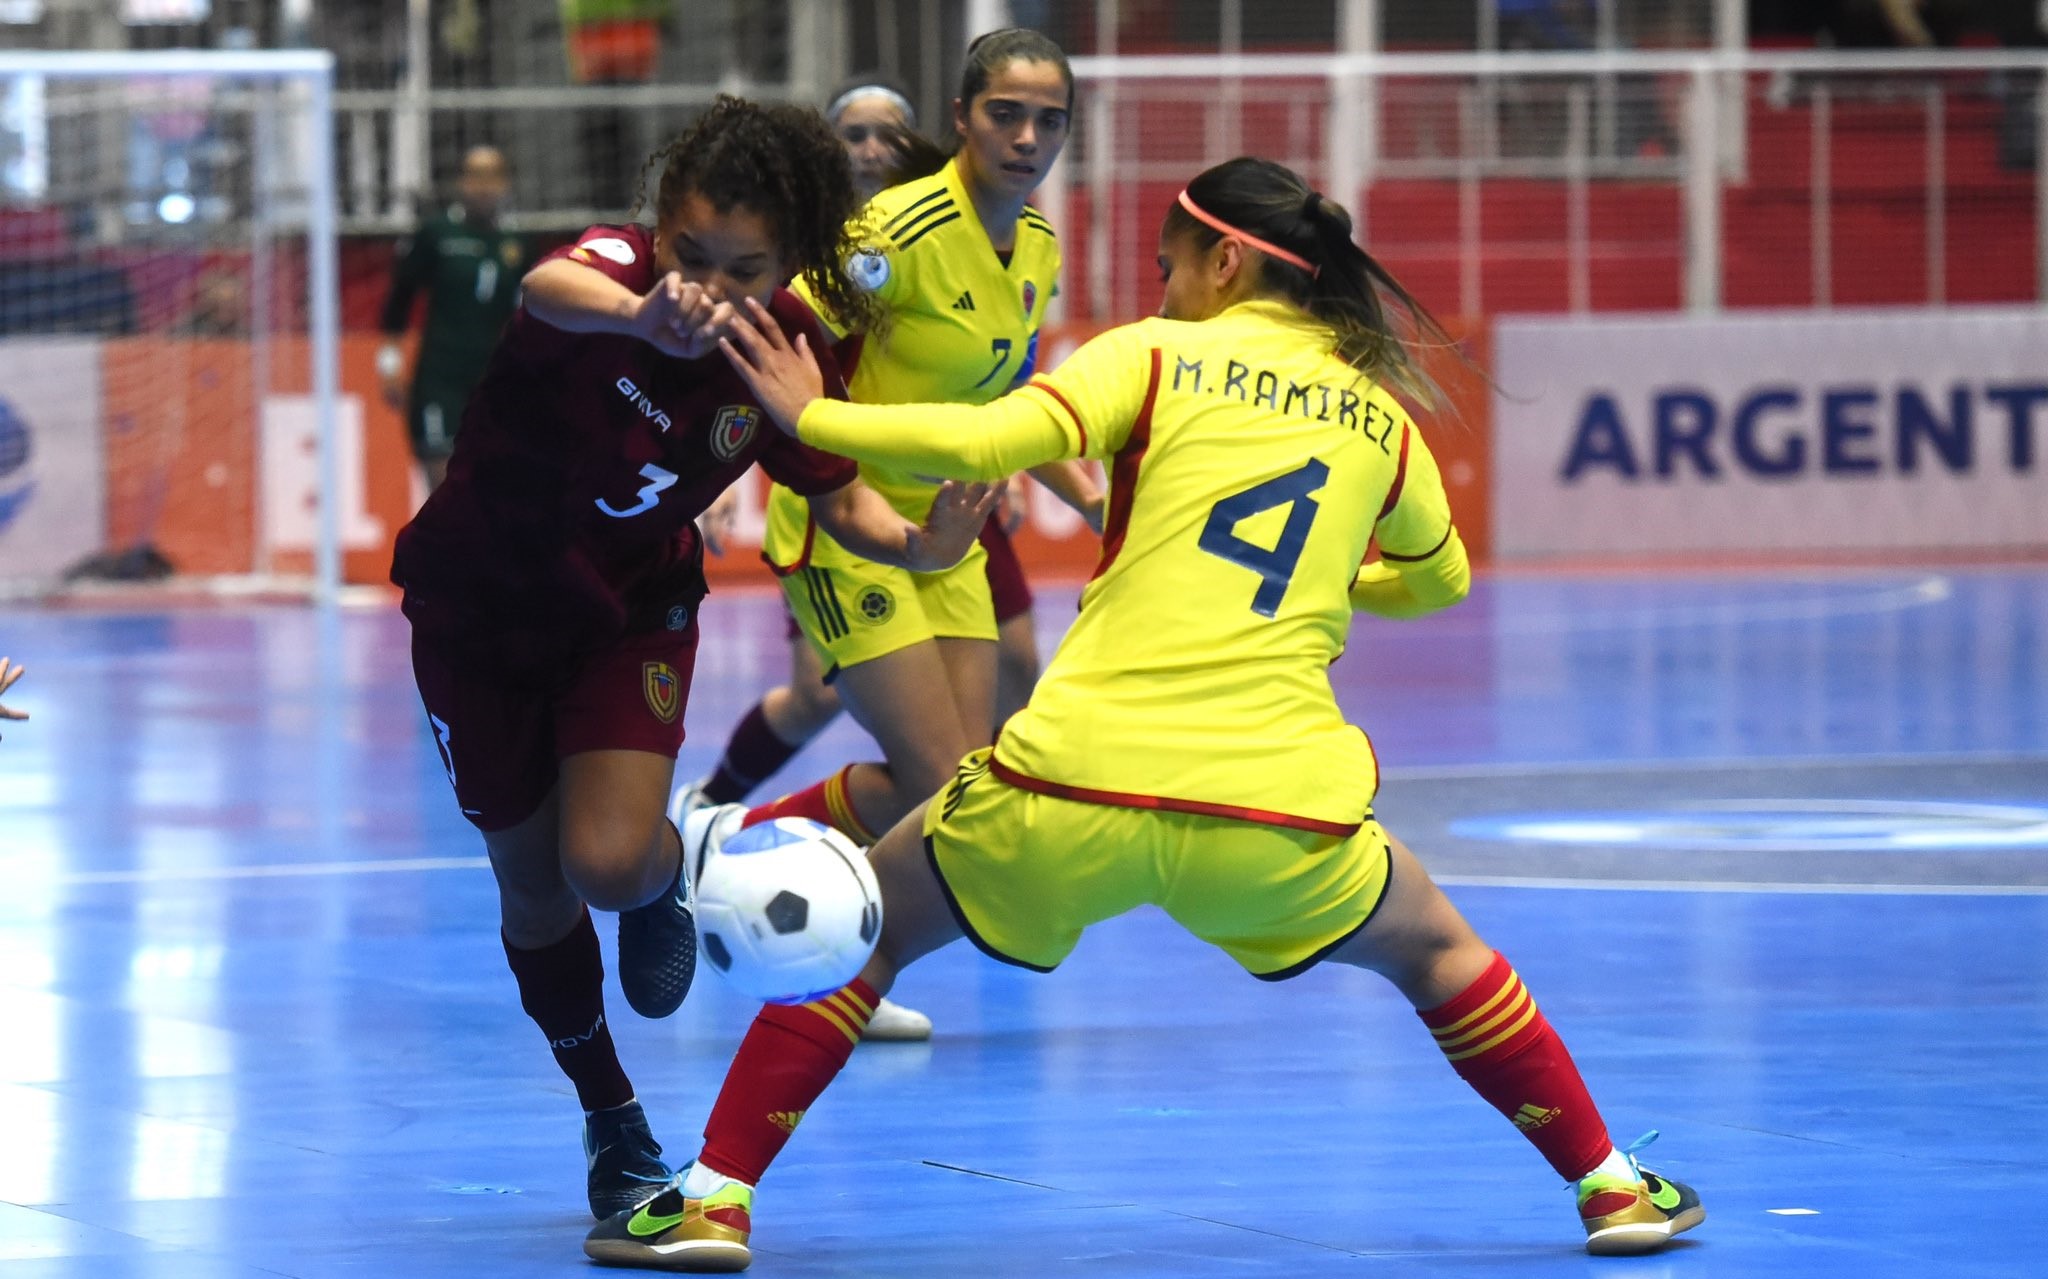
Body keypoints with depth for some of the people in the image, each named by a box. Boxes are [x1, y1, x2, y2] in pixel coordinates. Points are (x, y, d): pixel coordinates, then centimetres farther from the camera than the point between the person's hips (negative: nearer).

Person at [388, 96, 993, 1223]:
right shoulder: (619, 266, -32)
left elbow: (842, 499, -6)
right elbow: (551, 287, -57)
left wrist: (918, 543, -30)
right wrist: (642, 316, -82)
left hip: (628, 613, 1)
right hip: (476, 603, -1)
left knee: (609, 863, -21)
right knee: (533, 882, 9)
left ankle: (666, 876, 18)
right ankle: (612, 1121, 32)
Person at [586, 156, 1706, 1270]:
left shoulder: (1155, 356, 4)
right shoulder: (1379, 417, 15)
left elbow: (984, 443, -10)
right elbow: (1440, 580, 34)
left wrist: (809, 416, 2)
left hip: (1073, 795, -2)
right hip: (1279, 819, 2)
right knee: (1436, 956, 30)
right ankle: (1611, 1186, 29)